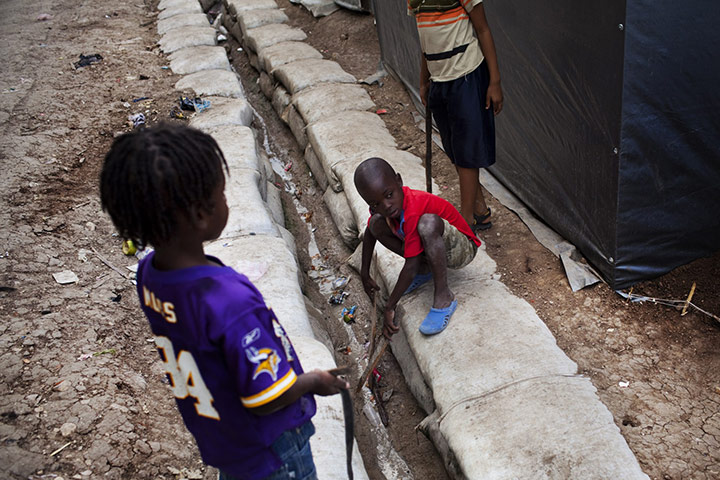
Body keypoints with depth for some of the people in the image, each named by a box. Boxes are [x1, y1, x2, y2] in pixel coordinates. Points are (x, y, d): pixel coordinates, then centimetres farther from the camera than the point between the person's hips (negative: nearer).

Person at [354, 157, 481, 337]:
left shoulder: (412, 212, -35)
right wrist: (365, 275, 10)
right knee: (376, 223, -10)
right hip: (430, 248, 8)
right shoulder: (380, 206, -12)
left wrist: (389, 307, -25)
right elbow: (369, 233, 10)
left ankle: (443, 296, -30)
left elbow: (410, 267, -32)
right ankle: (425, 269, 1)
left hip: (462, 250, -8)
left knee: (427, 223, -41)